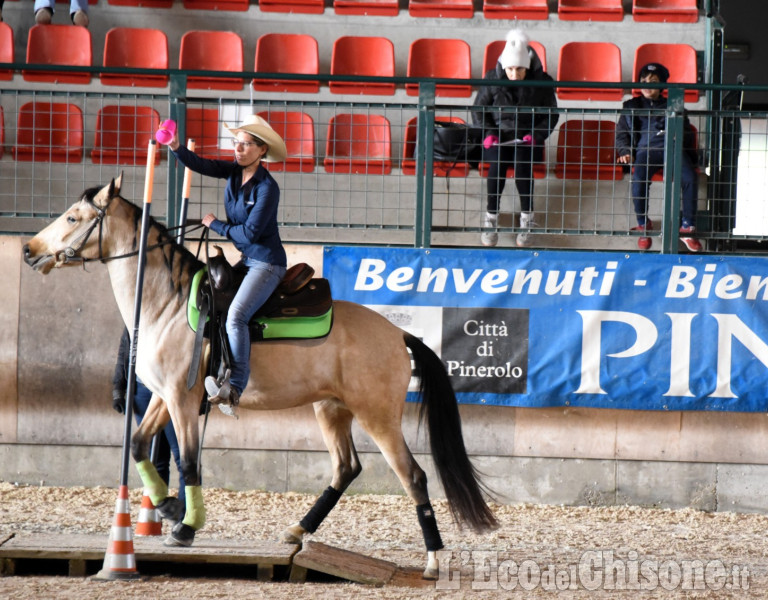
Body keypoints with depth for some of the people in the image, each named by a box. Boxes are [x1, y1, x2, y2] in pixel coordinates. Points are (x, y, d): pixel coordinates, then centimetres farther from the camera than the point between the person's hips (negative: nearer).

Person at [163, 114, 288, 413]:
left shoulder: (267, 188, -18)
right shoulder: (234, 172, 4)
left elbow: (250, 232, -20)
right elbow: (201, 165, -8)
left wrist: (215, 225, -8)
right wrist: (176, 147, -25)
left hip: (267, 262, -10)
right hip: (245, 259, 10)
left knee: (235, 315, -25)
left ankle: (234, 388, -30)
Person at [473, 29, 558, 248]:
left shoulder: (541, 82, -4)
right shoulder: (492, 80, -1)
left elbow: (551, 114, 4)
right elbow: (479, 109, 9)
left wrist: (536, 135, -11)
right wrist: (488, 132, -8)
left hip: (526, 137, -1)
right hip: (499, 135, 1)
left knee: (522, 166, -29)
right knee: (497, 167, -28)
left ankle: (526, 221, -13)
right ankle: (491, 220, -15)